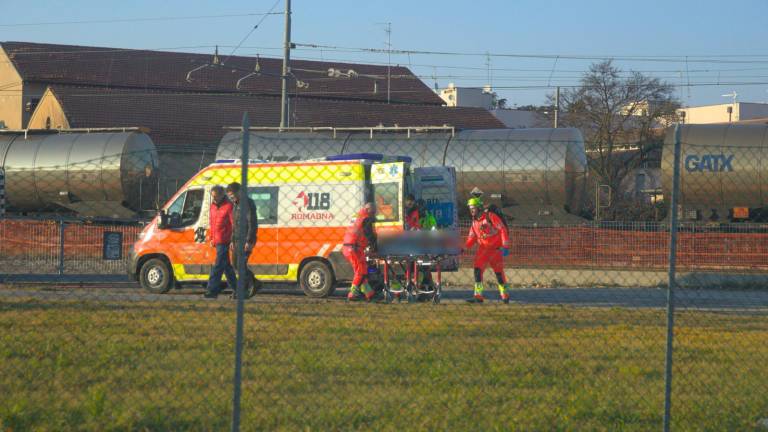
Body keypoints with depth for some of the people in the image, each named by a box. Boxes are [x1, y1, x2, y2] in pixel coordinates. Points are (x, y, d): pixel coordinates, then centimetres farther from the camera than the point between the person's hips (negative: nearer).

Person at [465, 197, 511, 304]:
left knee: (499, 272, -2)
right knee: (477, 270, -10)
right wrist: (464, 248, -5)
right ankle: (478, 296, -9)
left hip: (496, 249, -5)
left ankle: (505, 295, 14)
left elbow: (502, 230, -14)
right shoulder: (474, 222, 11)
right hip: (483, 249, 5)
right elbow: (471, 238, 13)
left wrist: (505, 246, -20)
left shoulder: (490, 216, -11)